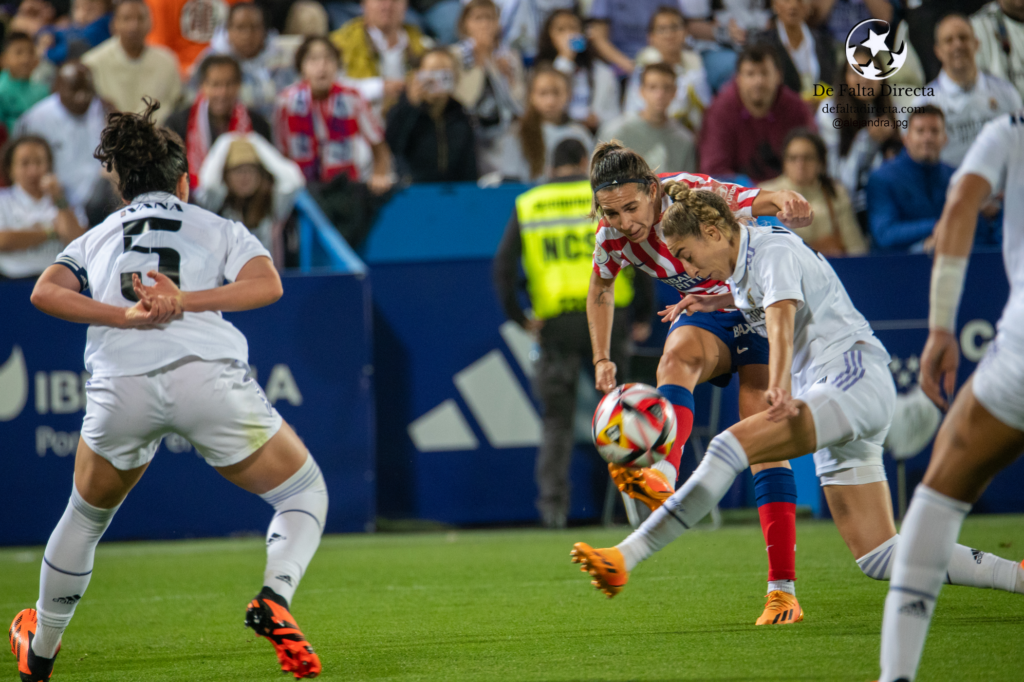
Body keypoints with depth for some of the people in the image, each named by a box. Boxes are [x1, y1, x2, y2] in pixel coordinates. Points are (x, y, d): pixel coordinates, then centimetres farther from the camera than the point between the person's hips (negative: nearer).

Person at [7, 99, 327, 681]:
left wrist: (126, 317, -2)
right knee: (306, 495, 15)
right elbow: (267, 285, 1)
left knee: (87, 516, 28)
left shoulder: (97, 238, 27)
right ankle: (275, 598, -12)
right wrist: (187, 300, -6)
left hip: (120, 387, 2)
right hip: (208, 373, -2)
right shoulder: (219, 229, 22)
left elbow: (46, 292, 6)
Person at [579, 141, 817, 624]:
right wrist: (601, 359, 6)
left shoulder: (695, 195, -28)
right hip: (705, 314, 4)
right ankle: (663, 477, -58)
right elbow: (600, 289, 12)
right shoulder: (612, 238, -13)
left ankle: (782, 590, -14)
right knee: (676, 356, -33)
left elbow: (799, 214, -29)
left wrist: (791, 207, -52)